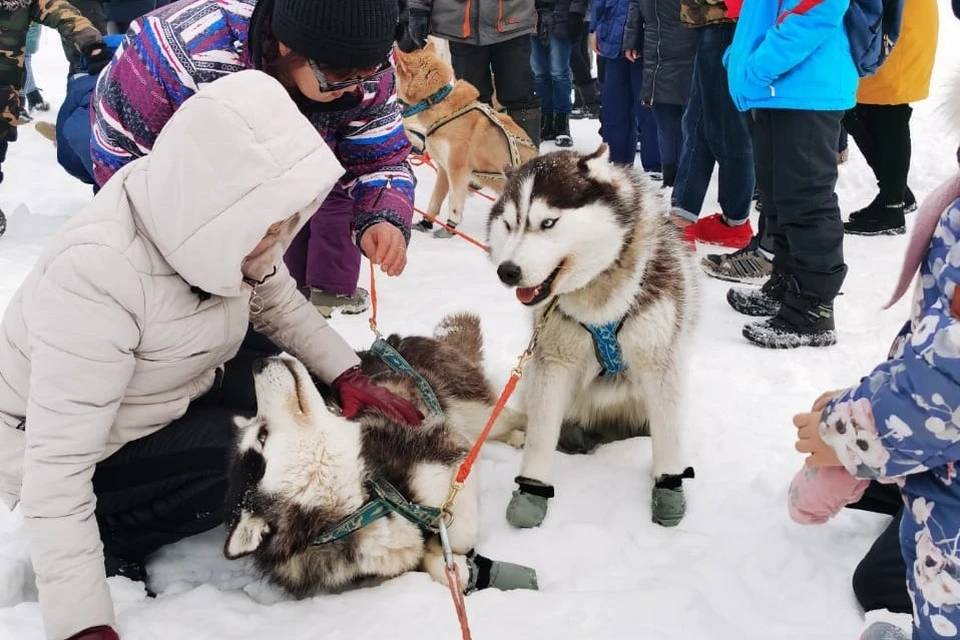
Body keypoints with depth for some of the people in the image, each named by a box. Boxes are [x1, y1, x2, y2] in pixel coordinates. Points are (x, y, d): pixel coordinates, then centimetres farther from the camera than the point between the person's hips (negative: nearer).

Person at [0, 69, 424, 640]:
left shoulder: (209, 216, -17)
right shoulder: (95, 276, -39)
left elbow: (278, 303, 4)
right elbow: (58, 468, -36)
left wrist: (347, 375, -8)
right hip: (70, 451, -8)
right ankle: (106, 539, -3)